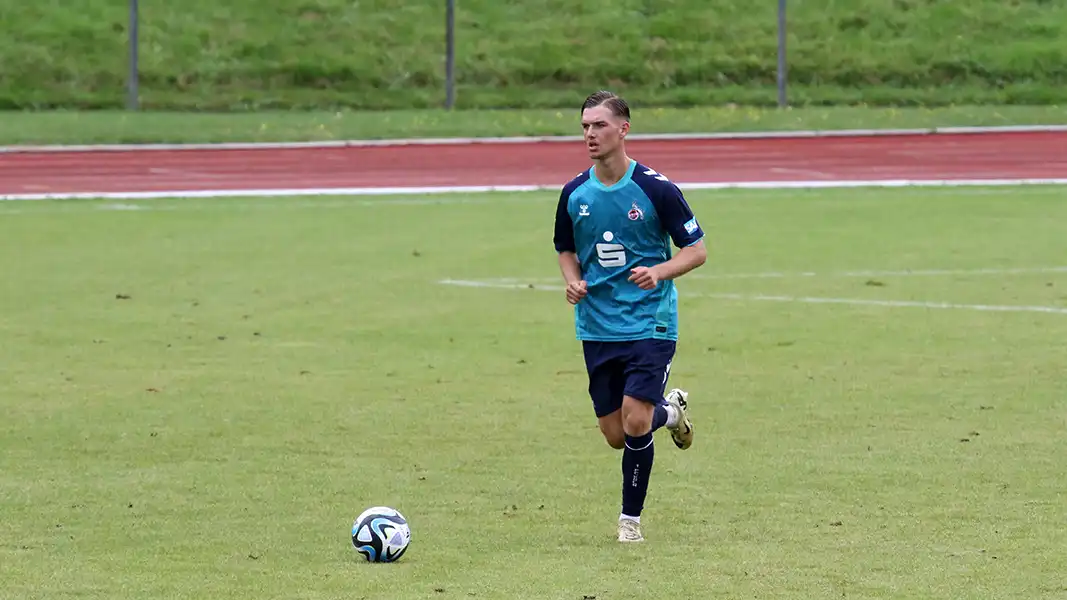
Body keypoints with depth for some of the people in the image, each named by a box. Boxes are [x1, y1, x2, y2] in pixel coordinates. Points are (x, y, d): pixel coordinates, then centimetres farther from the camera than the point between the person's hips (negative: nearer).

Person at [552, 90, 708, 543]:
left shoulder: (655, 189, -9)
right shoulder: (574, 194, 2)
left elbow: (696, 250, -4)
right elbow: (566, 250, 18)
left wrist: (659, 271, -22)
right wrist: (573, 281, -4)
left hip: (649, 323, -4)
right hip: (597, 329, 4)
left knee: (635, 424, -15)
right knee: (615, 434, 5)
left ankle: (631, 518, 5)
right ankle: (670, 411, 38)